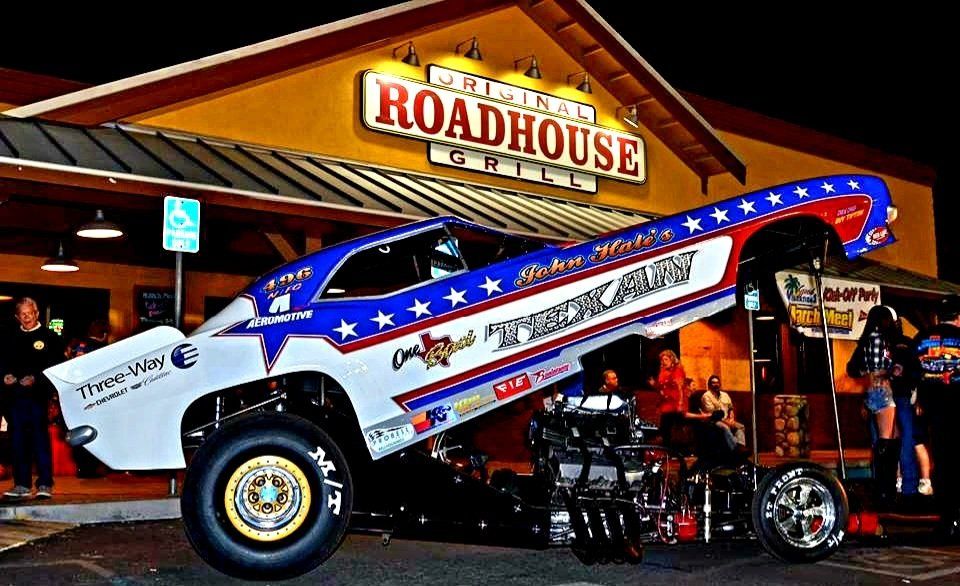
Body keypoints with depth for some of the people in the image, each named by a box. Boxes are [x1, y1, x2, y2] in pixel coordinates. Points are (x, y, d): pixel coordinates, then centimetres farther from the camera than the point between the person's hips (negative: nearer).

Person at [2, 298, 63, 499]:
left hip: (38, 394, -5)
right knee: (18, 440, 7)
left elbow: (57, 367, -5)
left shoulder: (49, 337, 1)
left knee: (40, 439, -3)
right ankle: (21, 484, 14)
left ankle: (45, 484, 1)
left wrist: (36, 379, -15)